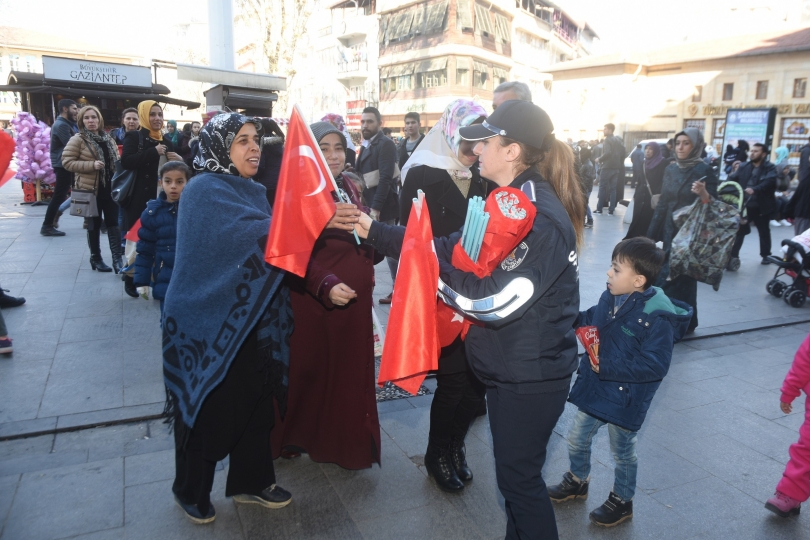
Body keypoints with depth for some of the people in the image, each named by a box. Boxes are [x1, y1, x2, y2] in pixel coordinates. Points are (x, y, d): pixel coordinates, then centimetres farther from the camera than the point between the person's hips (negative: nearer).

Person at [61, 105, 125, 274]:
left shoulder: (108, 139, 12)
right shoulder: (77, 140, -5)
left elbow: (116, 161, 21)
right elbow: (67, 161, -11)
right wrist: (92, 165, -21)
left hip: (110, 188, 4)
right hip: (91, 189, -4)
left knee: (113, 223, 0)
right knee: (94, 225, 6)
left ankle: (117, 259, -1)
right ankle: (95, 258, 18)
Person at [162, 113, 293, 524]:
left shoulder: (253, 192, 11)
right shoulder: (204, 191, -15)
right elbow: (252, 234, -30)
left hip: (251, 320, 7)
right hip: (207, 321, -7)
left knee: (256, 400, 13)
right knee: (206, 406, 8)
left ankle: (251, 481, 32)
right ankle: (191, 490, 32)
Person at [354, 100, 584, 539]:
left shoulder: (541, 218, -23)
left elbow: (495, 300, -29)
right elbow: (453, 249, 6)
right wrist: (373, 231, 2)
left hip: (531, 375, -9)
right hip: (507, 366, 9)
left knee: (520, 476, 8)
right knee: (515, 471, 25)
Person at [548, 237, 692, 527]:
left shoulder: (657, 317, -27)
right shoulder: (609, 299, -7)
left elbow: (655, 365, -28)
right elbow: (589, 321, 14)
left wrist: (607, 367, -29)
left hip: (626, 399, -7)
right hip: (594, 390, 7)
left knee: (623, 452, 17)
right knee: (576, 439, 22)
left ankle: (622, 501, 41)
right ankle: (577, 480, 49)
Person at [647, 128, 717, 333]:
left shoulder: (704, 171, -10)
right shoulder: (671, 169, 7)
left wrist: (704, 194, -34)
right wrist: (652, 234, 10)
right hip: (670, 231, 6)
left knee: (682, 277, -2)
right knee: (668, 275, 8)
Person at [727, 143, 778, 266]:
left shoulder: (770, 167, -4)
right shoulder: (744, 166, 6)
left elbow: (770, 182, -21)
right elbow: (732, 178, -2)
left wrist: (754, 189, -38)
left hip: (762, 206, -1)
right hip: (745, 205, 1)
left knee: (764, 231, 16)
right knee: (739, 230, -1)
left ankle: (765, 255, 31)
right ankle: (733, 255, 1)